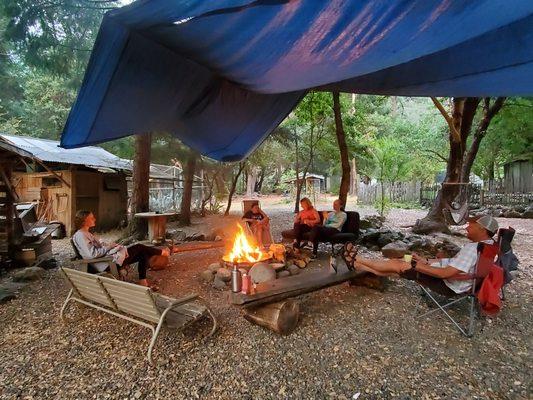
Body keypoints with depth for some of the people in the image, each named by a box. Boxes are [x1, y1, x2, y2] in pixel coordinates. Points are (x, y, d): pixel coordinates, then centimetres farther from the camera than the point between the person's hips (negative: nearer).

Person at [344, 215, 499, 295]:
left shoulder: (473, 249, -28)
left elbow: (446, 273, -32)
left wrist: (416, 265, -23)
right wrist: (426, 261, 10)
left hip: (446, 284, -9)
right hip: (449, 278, 9)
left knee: (396, 264, -4)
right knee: (397, 266, 6)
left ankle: (355, 259, 9)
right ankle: (356, 264, 12)